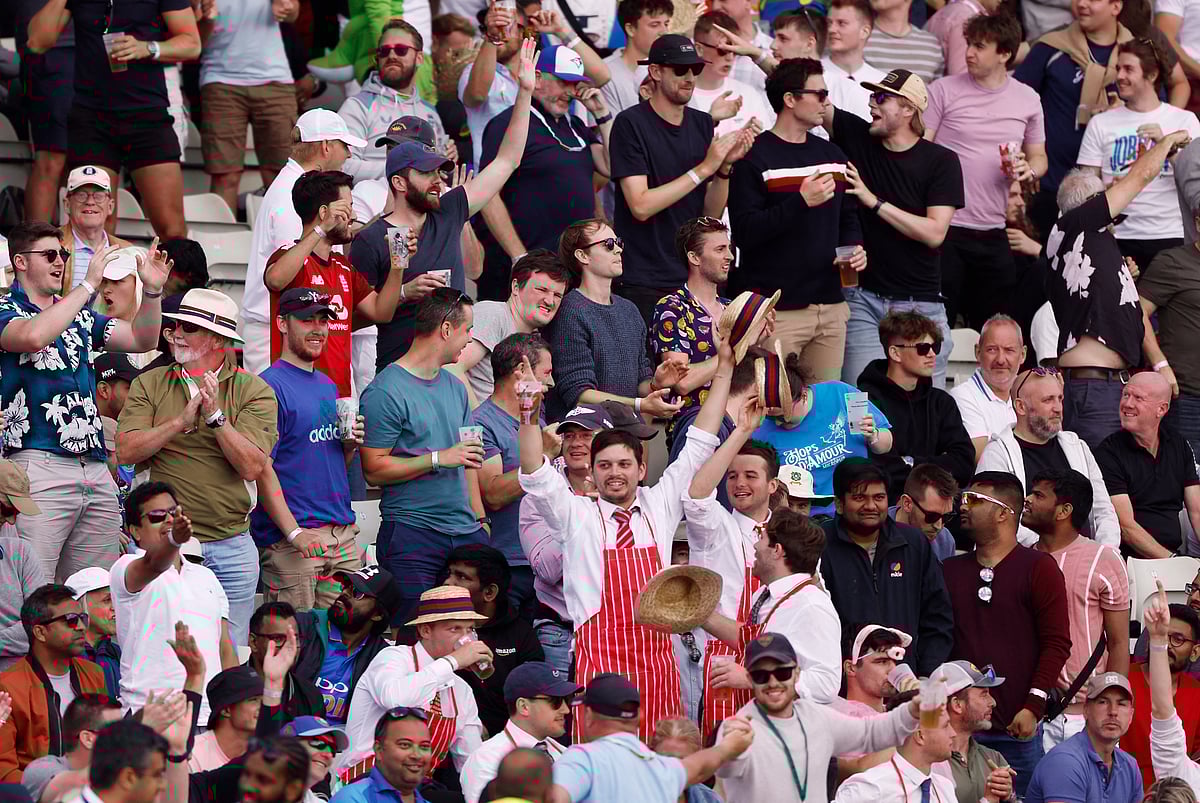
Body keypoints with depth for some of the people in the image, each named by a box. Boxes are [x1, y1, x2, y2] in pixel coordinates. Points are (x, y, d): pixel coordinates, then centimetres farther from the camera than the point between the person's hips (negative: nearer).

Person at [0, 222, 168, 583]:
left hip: (96, 470, 7)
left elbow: (141, 339, 21)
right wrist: (89, 285, -17)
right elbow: (35, 336, -22)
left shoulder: (79, 316, 22)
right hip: (39, 467, -7)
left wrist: (152, 290, 4)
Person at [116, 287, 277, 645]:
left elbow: (251, 467, -9)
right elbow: (125, 451, -5)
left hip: (229, 545, -1)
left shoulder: (254, 391, 1)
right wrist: (182, 420, -14)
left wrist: (215, 415, -17)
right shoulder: (149, 385, 7)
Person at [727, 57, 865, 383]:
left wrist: (855, 247, 6)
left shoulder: (832, 155, 17)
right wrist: (801, 202, -22)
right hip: (778, 312, -7)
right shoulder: (755, 157, -6)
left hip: (830, 306, 7)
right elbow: (745, 231, -14)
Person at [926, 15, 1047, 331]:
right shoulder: (943, 91, -1)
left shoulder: (1027, 100, 9)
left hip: (996, 234, 3)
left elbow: (1039, 158, 19)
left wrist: (1028, 170, -6)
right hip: (946, 227, -3)